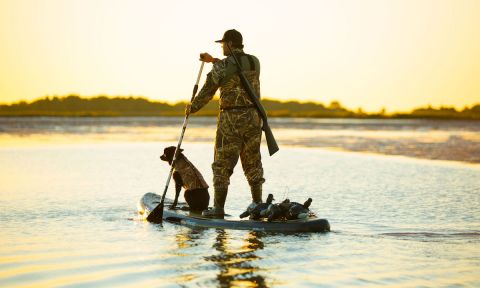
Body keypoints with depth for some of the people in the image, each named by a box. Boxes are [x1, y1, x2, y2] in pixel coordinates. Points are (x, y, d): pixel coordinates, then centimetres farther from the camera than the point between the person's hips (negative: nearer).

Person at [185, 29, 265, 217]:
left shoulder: (222, 66, -11)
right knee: (252, 161, 16)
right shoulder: (255, 62, 7)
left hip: (230, 119, -5)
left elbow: (207, 91, -4)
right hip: (253, 117, 5)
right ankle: (257, 202, 20)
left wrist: (192, 107, 12)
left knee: (223, 164, 1)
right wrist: (213, 61, 34)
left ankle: (218, 208, 1)